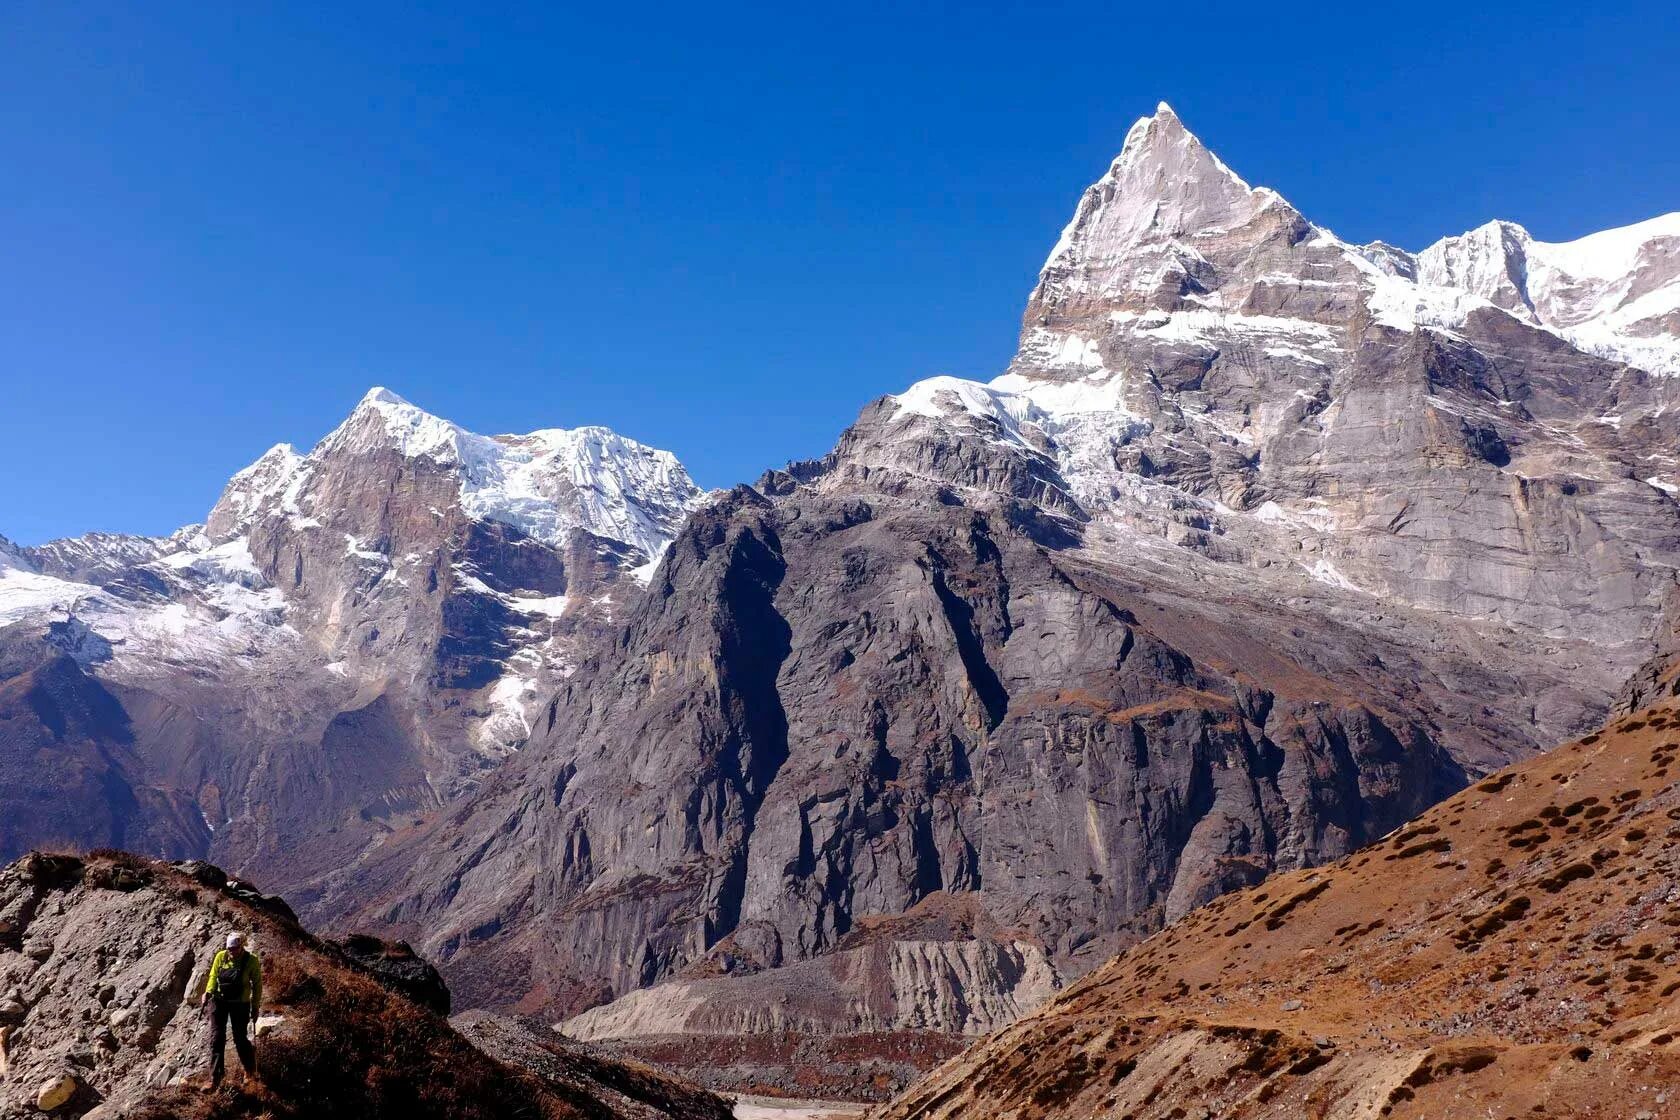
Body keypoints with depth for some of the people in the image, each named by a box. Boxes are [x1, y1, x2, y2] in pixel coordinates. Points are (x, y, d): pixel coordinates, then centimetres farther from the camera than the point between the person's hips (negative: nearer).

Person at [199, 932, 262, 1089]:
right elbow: (213, 976, 6)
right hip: (219, 1001, 2)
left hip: (240, 1004, -2)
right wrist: (208, 992, -12)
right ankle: (215, 1078, 2)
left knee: (240, 1039, 4)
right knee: (216, 1039, -3)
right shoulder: (221, 956, -5)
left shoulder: (252, 961, -11)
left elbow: (257, 985, -4)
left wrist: (255, 1007, -4)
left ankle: (250, 1071, 28)